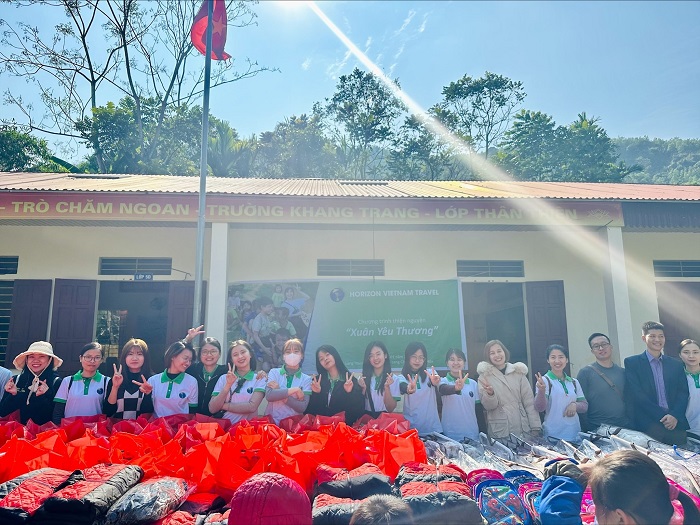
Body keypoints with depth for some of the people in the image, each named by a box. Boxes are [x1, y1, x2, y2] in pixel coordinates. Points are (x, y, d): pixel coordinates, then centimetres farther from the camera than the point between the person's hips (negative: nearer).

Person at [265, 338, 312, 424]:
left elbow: (302, 407, -4)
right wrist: (295, 390, -9)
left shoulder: (306, 379, 6)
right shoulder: (274, 372, 7)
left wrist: (279, 392, -9)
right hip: (272, 421, 0)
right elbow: (269, 395, -9)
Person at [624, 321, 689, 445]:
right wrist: (662, 416, -10)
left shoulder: (676, 364, 18)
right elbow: (637, 395, -3)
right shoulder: (632, 363, 5)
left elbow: (683, 393, 11)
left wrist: (675, 416, -6)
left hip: (676, 422, 3)